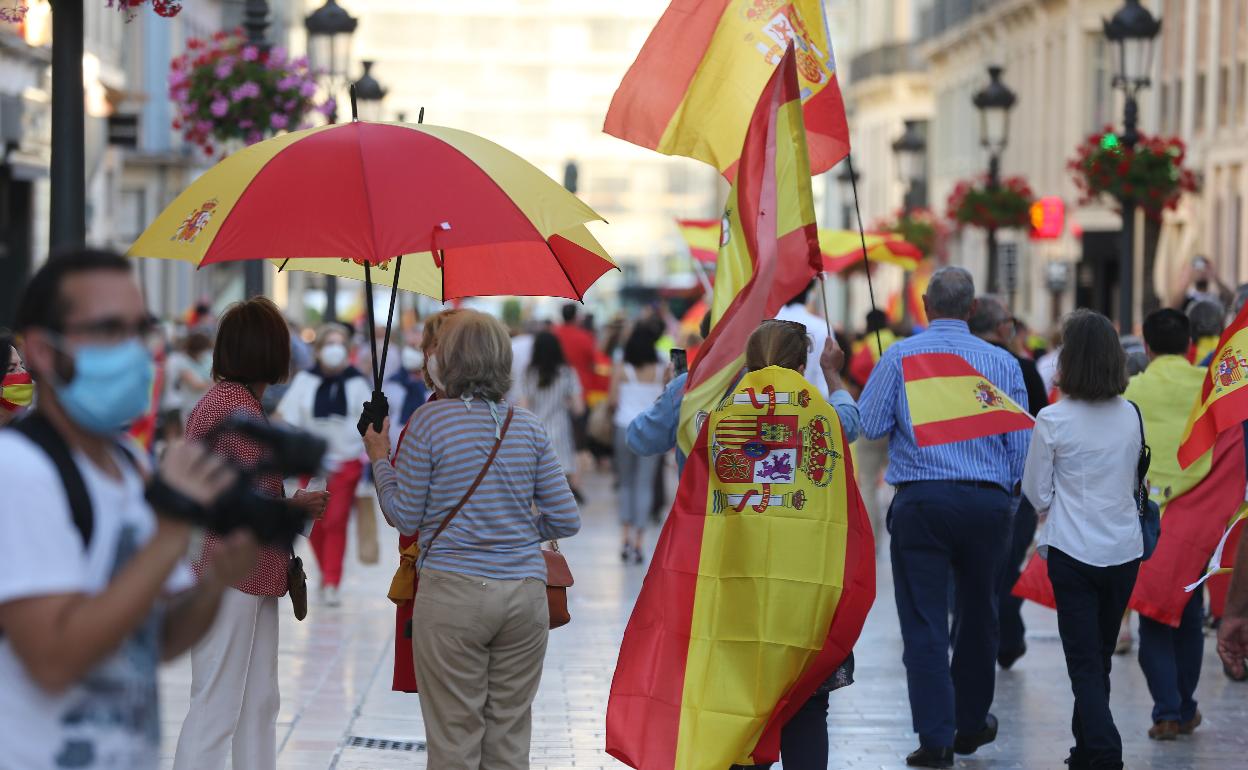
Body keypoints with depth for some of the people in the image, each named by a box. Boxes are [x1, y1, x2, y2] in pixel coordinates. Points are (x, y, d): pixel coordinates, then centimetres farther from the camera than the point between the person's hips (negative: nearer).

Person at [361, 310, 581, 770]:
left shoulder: (430, 421, -6)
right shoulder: (527, 425, 5)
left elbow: (405, 518, -2)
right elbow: (566, 520, 6)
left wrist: (379, 459, 11)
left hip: (452, 597, -4)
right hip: (526, 594, 4)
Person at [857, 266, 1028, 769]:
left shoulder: (901, 356, -3)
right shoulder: (1002, 362, 4)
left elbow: (868, 425, -1)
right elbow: (1021, 445, 6)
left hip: (922, 500, -3)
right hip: (989, 501, 3)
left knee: (924, 621, -1)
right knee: (978, 613, 18)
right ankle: (971, 724, 31)